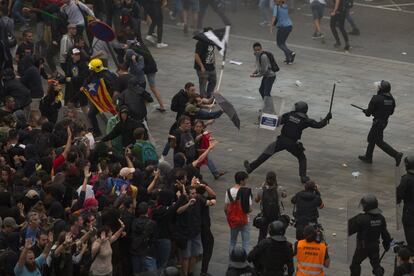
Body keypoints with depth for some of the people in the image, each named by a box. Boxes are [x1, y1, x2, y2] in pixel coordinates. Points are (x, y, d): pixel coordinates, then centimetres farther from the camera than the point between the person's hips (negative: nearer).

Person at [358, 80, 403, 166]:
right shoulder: (391, 98, 0)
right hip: (385, 121, 9)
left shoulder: (376, 99, -24)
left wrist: (366, 111, 9)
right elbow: (391, 112, 10)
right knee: (371, 138, 22)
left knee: (379, 142, 2)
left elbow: (369, 112, -16)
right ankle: (368, 157, 32)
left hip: (378, 122, -9)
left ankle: (396, 155, -5)